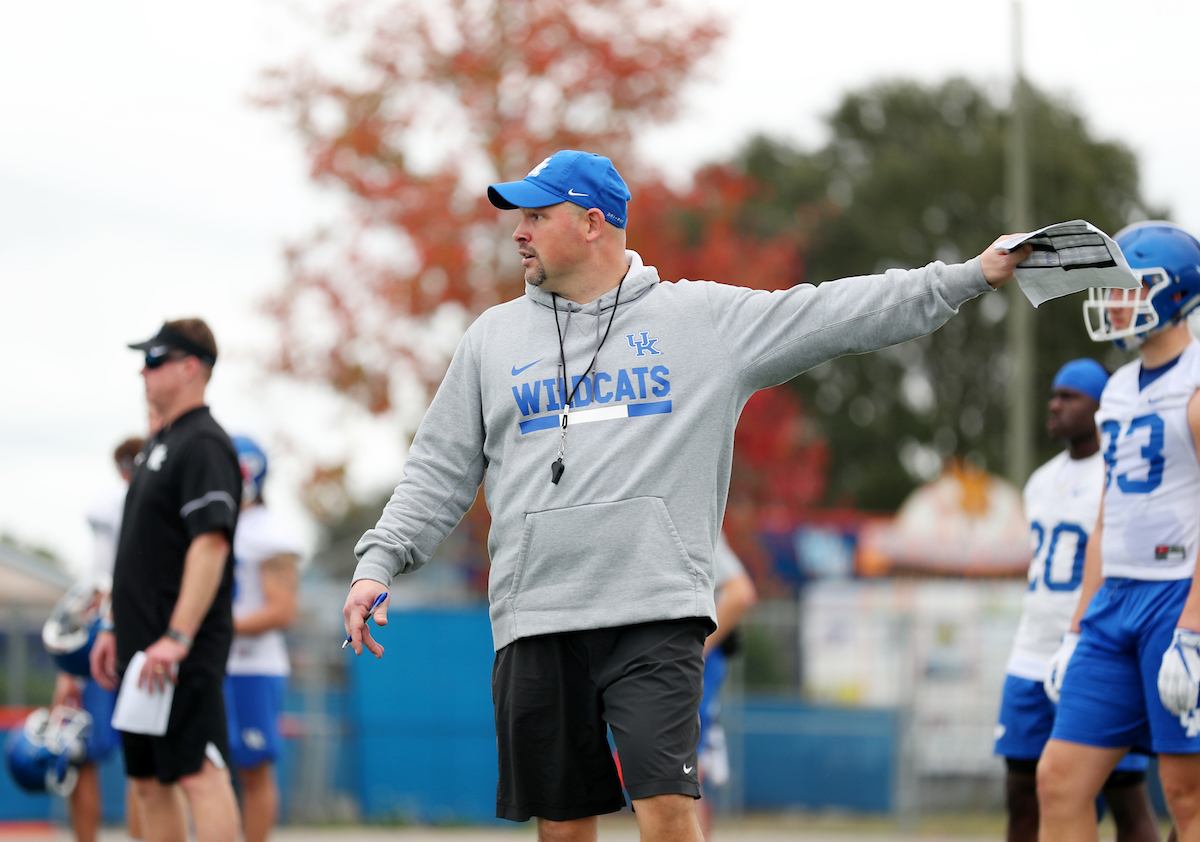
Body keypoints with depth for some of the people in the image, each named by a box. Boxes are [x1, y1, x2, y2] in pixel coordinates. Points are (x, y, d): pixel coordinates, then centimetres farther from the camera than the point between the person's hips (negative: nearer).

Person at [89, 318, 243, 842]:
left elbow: (211, 543, -21)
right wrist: (116, 629, 22)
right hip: (142, 651, 10)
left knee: (199, 775, -13)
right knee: (150, 780, 11)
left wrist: (177, 638, -27)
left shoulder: (203, 445, -12)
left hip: (183, 653, -10)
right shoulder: (158, 445, 19)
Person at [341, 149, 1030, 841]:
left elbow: (836, 315, 2)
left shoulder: (704, 317, 6)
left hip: (658, 614, -3)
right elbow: (442, 471, 17)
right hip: (536, 623, 3)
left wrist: (975, 275, -5)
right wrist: (379, 563, 5)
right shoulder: (495, 337, 14)